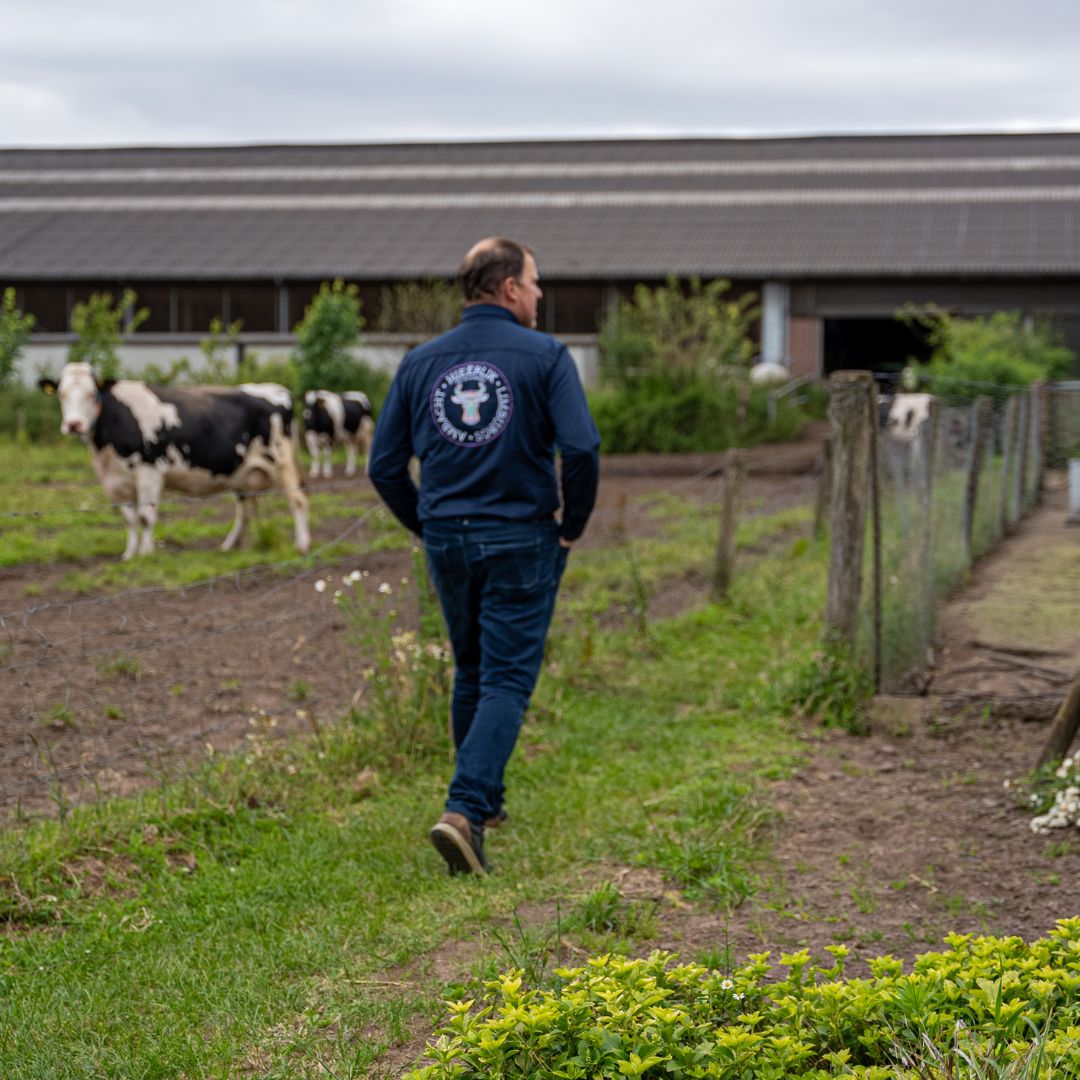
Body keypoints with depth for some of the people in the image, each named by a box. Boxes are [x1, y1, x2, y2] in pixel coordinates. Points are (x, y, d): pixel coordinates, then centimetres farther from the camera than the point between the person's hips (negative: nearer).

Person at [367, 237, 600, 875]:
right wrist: (573, 526, -4)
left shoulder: (421, 362, 6)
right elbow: (581, 449, -18)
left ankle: (484, 800, 32)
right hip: (521, 541, -5)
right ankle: (465, 810, -17)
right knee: (507, 682, -3)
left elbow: (385, 465, 6)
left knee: (471, 674, 21)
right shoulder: (545, 356, -7)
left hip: (448, 542, 5)